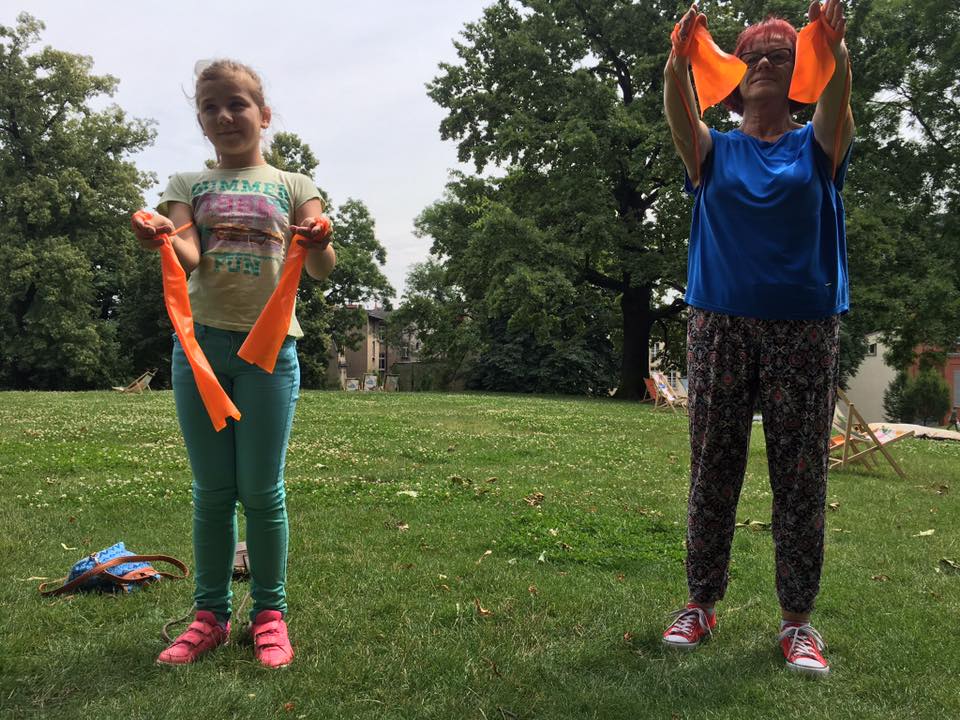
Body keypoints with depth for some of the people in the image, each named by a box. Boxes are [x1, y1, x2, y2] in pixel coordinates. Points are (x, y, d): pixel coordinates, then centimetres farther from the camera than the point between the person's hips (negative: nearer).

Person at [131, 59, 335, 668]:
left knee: (262, 491, 1)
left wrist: (320, 242, -27)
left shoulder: (293, 186, 9)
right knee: (212, 492, 7)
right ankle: (211, 614, 20)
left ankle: (270, 614, 16)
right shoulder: (188, 185, 13)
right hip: (199, 343, 2)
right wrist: (161, 238, -28)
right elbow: (188, 255, -6)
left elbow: (322, 271, -4)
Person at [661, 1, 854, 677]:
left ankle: (798, 620, 13)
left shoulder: (818, 147, 10)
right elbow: (679, 114, -11)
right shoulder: (713, 152, 10)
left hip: (805, 326, 0)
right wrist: (679, 57, -31)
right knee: (712, 471, 4)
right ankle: (702, 603, 16)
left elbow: (838, 98, -12)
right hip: (720, 323, 0)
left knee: (801, 475, 2)